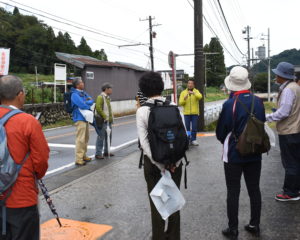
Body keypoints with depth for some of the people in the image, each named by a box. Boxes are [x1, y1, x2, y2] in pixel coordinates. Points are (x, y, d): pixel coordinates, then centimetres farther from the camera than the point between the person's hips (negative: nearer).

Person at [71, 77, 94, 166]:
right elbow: (83, 105, -22)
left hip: (85, 118, 9)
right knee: (80, 139, -9)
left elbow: (91, 101, 9)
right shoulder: (75, 95, -14)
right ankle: (78, 159, -4)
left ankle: (83, 156, 28)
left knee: (86, 138, 16)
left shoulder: (83, 93, 13)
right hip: (80, 119, -9)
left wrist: (87, 102, -11)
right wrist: (89, 104, -2)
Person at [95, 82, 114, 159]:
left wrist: (111, 118, 14)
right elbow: (98, 108, -21)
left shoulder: (107, 97, 18)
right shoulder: (100, 97, -11)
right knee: (101, 137, -6)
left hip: (109, 121, 9)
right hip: (103, 121, -9)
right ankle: (98, 154, 0)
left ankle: (106, 152, 26)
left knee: (109, 136, 15)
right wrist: (105, 117, -20)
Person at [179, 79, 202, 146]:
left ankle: (193, 140, 9)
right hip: (186, 113, 0)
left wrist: (193, 93, -34)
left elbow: (200, 97, -19)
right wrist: (184, 99, -18)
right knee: (187, 127, 1)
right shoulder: (183, 92, 6)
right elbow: (180, 103, 0)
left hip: (195, 113, 0)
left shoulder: (196, 91, 4)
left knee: (194, 127, 0)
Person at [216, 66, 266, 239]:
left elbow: (220, 132, -9)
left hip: (234, 155, -5)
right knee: (254, 189, 15)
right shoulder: (258, 102, -3)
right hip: (255, 154, 5)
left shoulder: (230, 104, -18)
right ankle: (255, 225, 28)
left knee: (233, 192, 6)